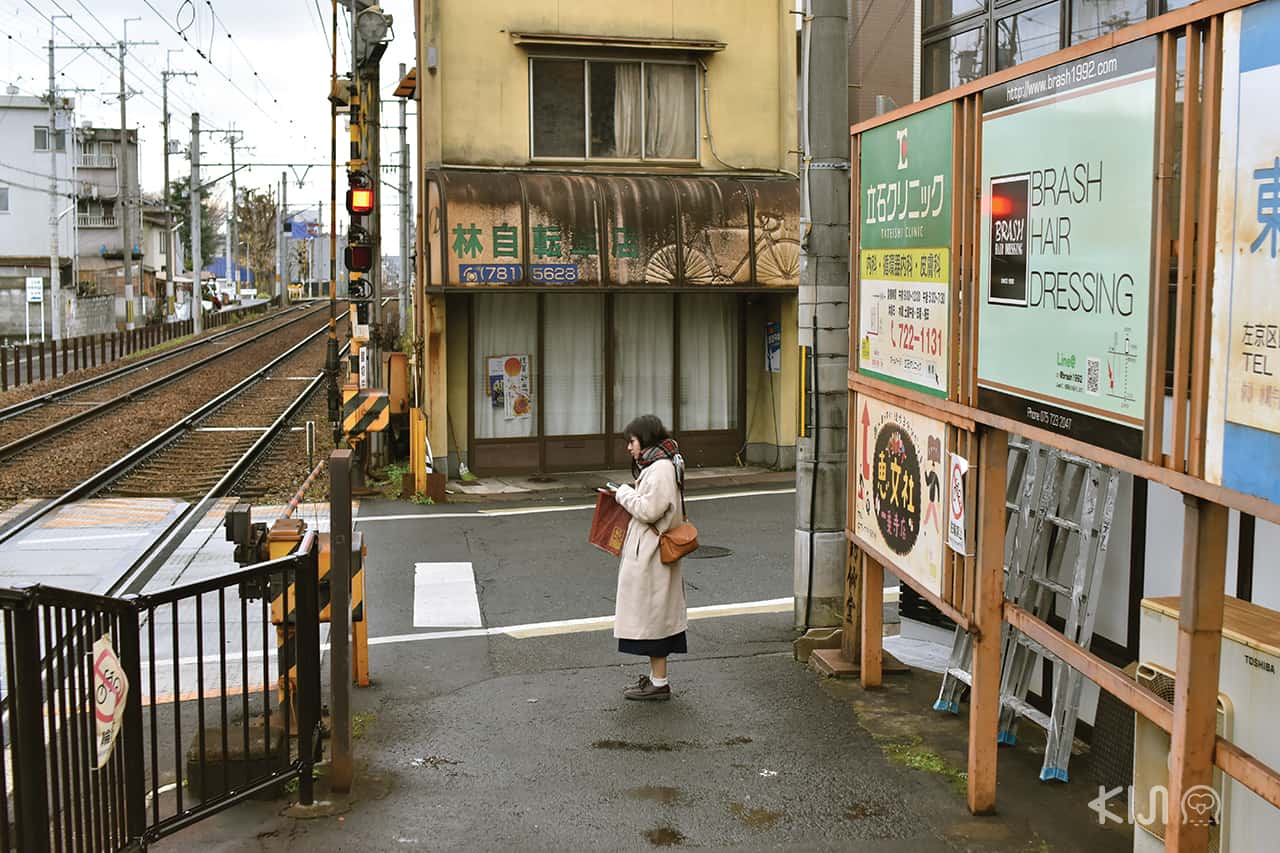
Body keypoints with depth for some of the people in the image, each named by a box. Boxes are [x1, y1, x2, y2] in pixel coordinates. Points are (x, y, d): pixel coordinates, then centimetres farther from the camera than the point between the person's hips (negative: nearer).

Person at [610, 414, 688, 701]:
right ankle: (655, 677, 23)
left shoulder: (661, 468, -18)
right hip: (648, 555, 10)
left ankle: (659, 683, 4)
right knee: (654, 615, 15)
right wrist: (626, 496, 6)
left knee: (652, 614, -3)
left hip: (651, 558, -10)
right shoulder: (654, 465, 14)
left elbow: (649, 510, -24)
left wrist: (624, 493, -11)